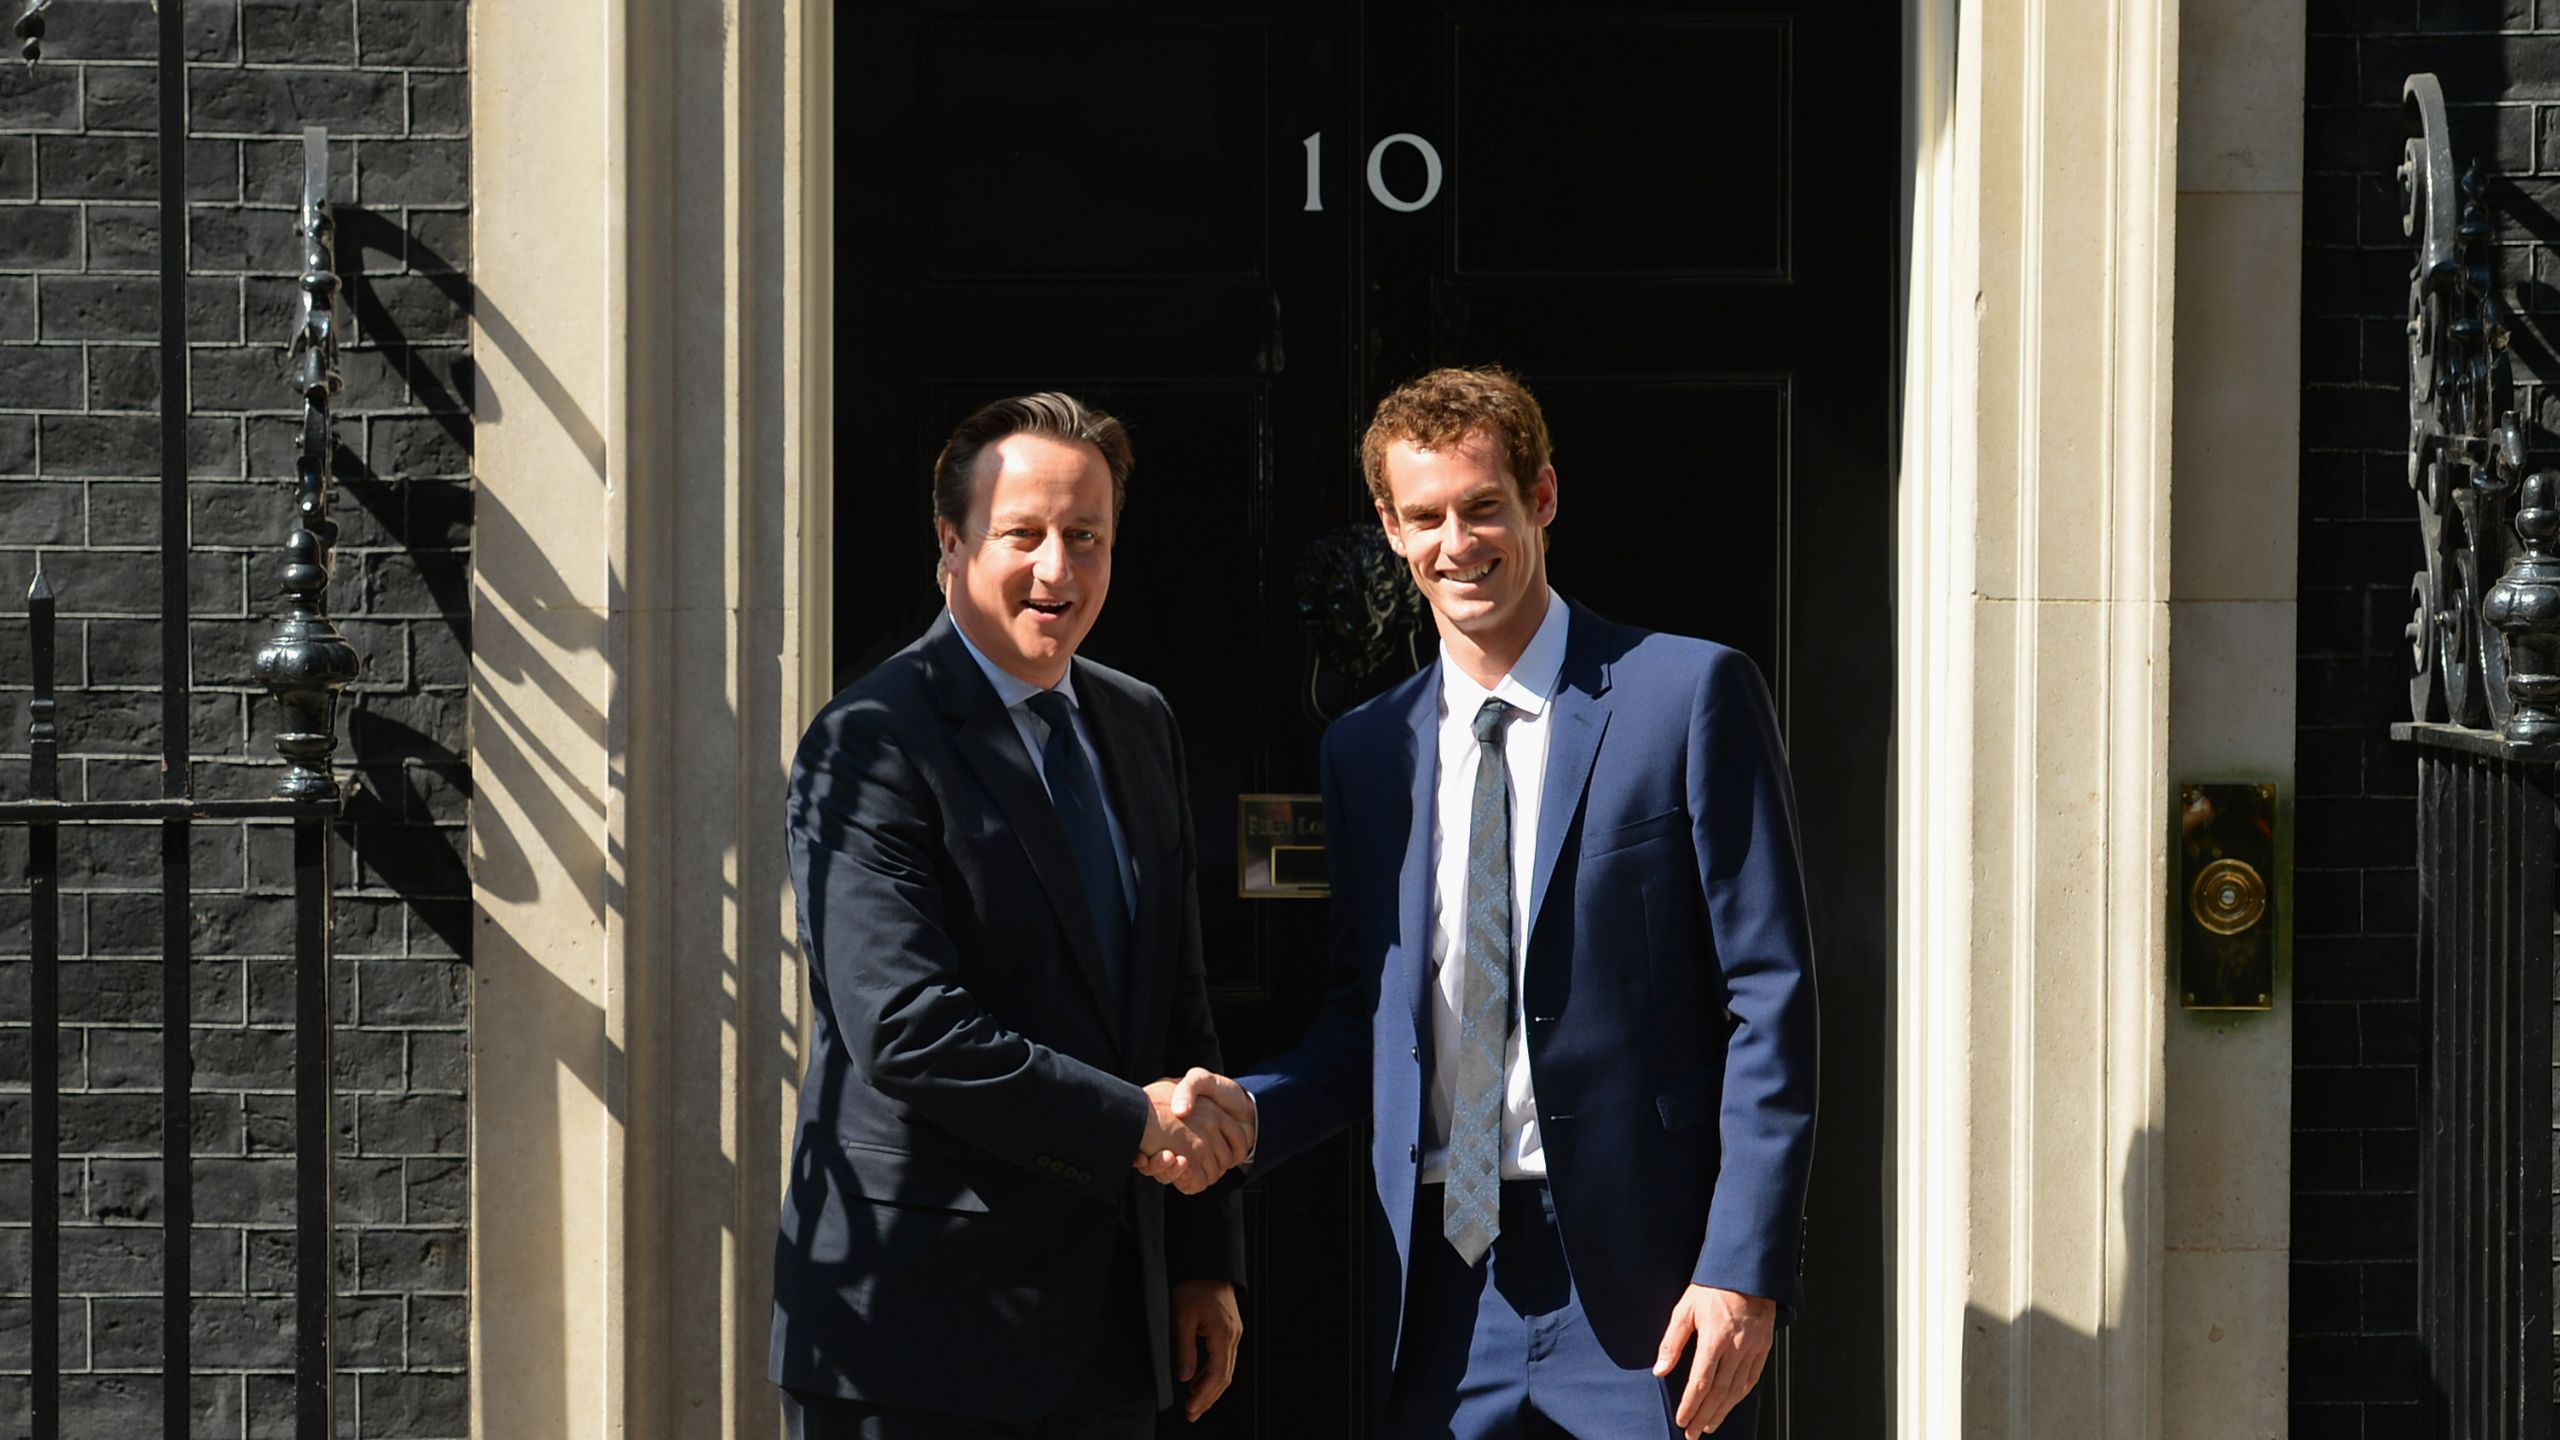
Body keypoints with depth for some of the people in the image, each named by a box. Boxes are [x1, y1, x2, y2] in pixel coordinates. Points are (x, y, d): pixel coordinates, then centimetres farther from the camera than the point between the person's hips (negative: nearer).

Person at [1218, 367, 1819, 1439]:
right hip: (1441, 1300, 4)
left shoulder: (1691, 695, -2)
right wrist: (1243, 1113, -4)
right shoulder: (1364, 750, 12)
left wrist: (1745, 1268, -12)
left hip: (1639, 1288, -4)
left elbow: (1768, 996, -6)